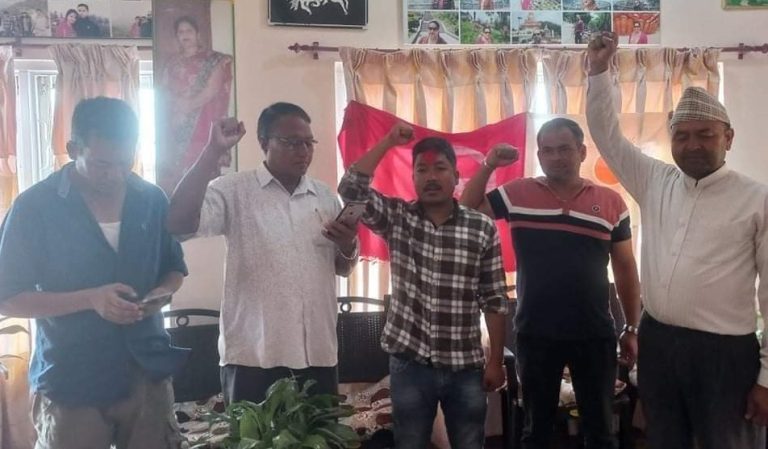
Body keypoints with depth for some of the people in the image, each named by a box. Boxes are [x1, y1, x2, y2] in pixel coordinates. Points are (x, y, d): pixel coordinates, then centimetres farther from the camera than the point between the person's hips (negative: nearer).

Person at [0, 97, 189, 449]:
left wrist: (161, 292, -9)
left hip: (146, 375, 3)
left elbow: (174, 268, 14)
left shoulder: (152, 200, 2)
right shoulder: (34, 206, -9)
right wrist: (90, 299, -21)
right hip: (69, 384, -3)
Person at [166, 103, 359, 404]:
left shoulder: (326, 196, 11)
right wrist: (214, 152, -23)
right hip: (253, 355, -4)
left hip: (318, 354, 5)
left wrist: (347, 246, -6)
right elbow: (180, 224, -21)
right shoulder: (234, 191, -4)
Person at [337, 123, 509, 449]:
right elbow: (351, 189, -16)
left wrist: (496, 361, -1)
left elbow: (495, 300, -1)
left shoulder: (483, 229, -2)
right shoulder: (397, 218, -1)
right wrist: (389, 141, -15)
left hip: (465, 366, 0)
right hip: (410, 363, 0)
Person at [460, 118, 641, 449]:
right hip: (535, 335, 0)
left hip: (595, 335, 0)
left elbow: (625, 268, 7)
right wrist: (488, 166, -7)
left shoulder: (611, 202, 1)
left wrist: (632, 328, 7)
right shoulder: (517, 194, 0)